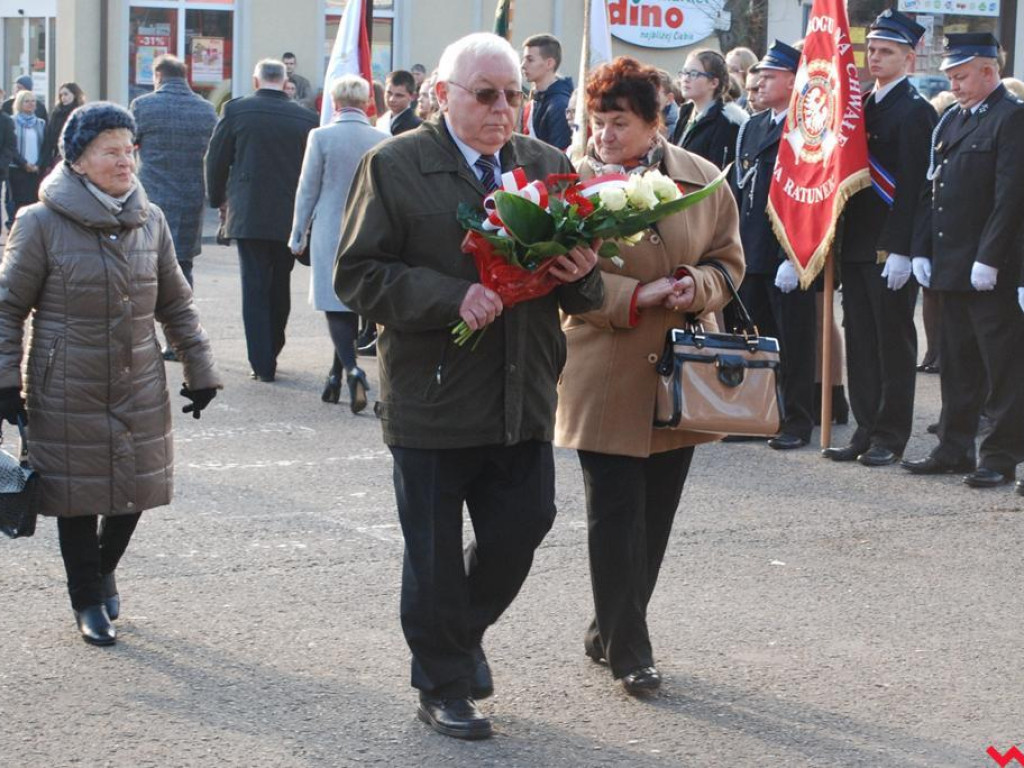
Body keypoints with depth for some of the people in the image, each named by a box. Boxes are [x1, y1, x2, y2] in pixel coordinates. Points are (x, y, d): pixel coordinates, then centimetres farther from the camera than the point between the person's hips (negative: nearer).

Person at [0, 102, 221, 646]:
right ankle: (87, 600, 24)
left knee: (135, 491, 9)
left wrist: (200, 371, 11)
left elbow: (176, 305, 14)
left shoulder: (149, 221, 5)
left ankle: (104, 570, 38)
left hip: (140, 391, 4)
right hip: (67, 395, -4)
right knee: (79, 498, 4)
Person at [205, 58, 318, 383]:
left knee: (254, 289, 1)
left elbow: (216, 160, 0)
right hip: (290, 218, 2)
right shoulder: (306, 117, 0)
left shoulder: (236, 110, -5)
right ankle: (270, 354, 25)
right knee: (280, 288, 15)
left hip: (248, 215, -2)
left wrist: (218, 199, 16)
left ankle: (262, 364, -4)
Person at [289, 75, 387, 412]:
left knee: (336, 307, 0)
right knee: (352, 303, 13)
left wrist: (298, 235, 6)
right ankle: (337, 377, 22)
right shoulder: (383, 140, -2)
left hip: (330, 232, -3)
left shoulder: (321, 137, -9)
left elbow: (307, 190, -3)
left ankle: (351, 368, -22)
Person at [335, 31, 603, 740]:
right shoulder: (394, 166, -5)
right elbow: (358, 275, -9)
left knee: (521, 532, 8)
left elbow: (578, 291, 18)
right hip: (432, 401, -4)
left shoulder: (550, 166, 9)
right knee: (435, 553, 7)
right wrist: (450, 299, -21)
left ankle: (461, 634, 36)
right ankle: (444, 686, 24)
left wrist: (581, 275, -7)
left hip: (523, 402, 4)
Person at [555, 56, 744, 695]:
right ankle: (629, 650, 8)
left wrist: (695, 286, -12)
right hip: (607, 377, -4)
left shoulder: (701, 179, 2)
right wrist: (641, 294, -19)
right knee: (617, 516, -2)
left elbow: (729, 261, 10)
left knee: (655, 516, 12)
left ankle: (611, 631, 28)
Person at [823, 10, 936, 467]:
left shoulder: (915, 111, -9)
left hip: (891, 248, -8)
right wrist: (842, 238, 11)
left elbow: (913, 185, -16)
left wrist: (900, 250, -21)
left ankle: (891, 436, 7)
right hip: (856, 245, 8)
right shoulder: (863, 106, 15)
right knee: (860, 341, 10)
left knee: (894, 342, 1)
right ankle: (866, 430, 17)